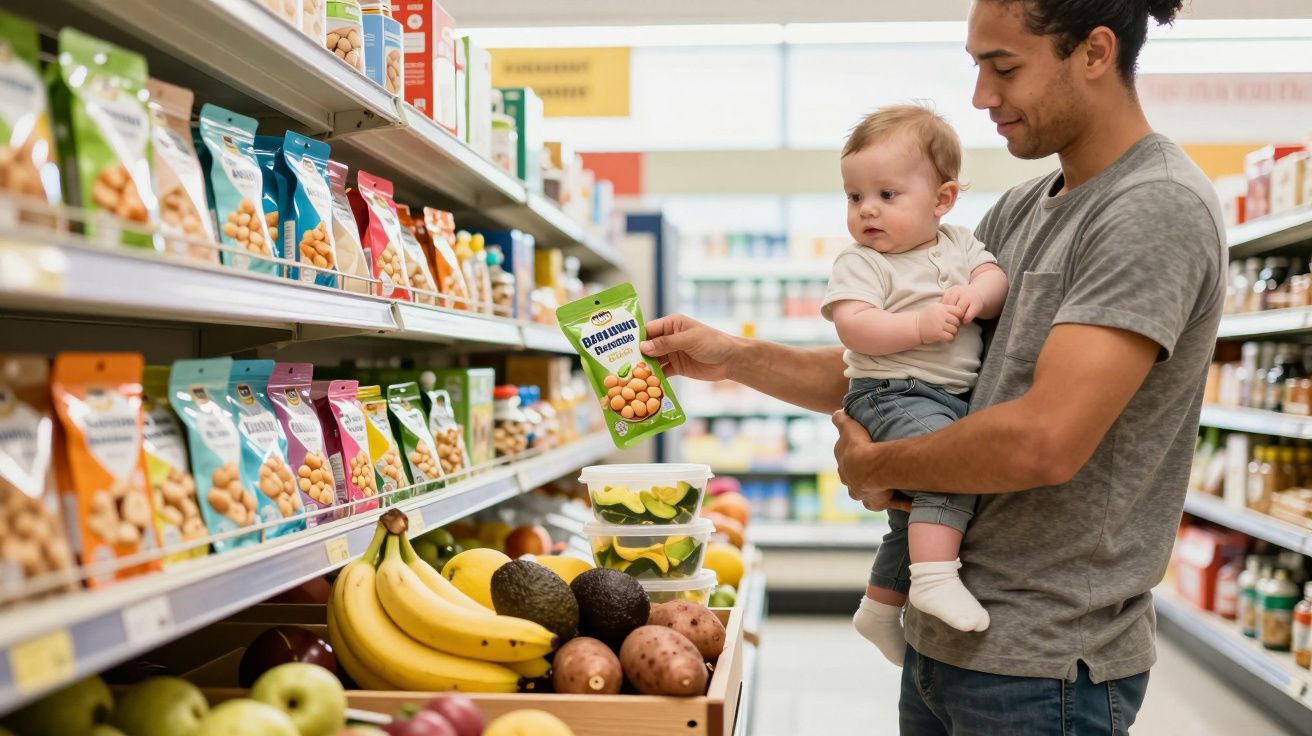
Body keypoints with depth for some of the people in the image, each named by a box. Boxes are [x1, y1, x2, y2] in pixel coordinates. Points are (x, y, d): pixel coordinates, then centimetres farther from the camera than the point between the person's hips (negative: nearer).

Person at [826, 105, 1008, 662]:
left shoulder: (958, 243, 12)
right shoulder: (859, 262, -6)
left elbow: (996, 277, 2)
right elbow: (853, 326, -19)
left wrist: (977, 295, -20)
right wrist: (921, 325, -28)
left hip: (951, 397, 7)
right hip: (891, 392, -7)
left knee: (914, 516, 17)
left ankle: (880, 607, 35)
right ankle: (934, 577, -35)